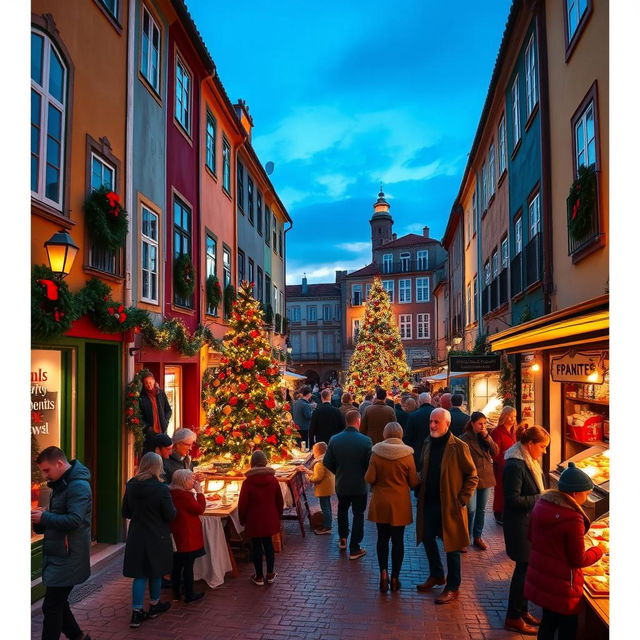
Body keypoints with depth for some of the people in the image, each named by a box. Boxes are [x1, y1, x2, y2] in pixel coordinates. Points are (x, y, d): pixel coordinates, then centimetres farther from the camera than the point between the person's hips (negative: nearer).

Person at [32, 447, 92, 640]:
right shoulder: (61, 484, 13)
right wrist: (39, 522, -1)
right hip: (57, 555, 10)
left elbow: (74, 520, -27)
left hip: (68, 557, -10)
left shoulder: (78, 486, -19)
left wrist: (44, 517, -17)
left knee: (51, 607, -2)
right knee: (58, 603, 17)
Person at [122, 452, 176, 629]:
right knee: (155, 572, 16)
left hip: (136, 536, 3)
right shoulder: (161, 488, -20)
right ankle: (154, 606, 33)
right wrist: (166, 509, 7)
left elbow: (125, 513, 6)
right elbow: (170, 516, -14)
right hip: (157, 537, -3)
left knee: (140, 574, 10)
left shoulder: (130, 486, -5)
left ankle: (137, 613, 9)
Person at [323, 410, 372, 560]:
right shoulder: (365, 440, -20)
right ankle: (354, 549, 17)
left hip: (341, 484, 3)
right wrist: (364, 475, 6)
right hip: (359, 485, -3)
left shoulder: (334, 439, -11)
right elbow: (370, 464, -15)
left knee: (342, 510, 28)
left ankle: (343, 540, 38)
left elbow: (327, 463, -5)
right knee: (358, 515, 12)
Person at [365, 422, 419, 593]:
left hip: (380, 503, 1)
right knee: (398, 540, 11)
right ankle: (395, 577, 18)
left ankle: (383, 572, 3)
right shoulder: (407, 454, -11)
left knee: (383, 538, 16)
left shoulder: (376, 453, -10)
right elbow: (414, 482, -6)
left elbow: (369, 479, -9)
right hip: (400, 503, -1)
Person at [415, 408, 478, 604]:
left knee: (451, 546, 6)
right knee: (427, 539, 17)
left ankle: (453, 587, 21)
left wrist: (462, 500, -13)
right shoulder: (428, 443, 6)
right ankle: (436, 575, 39)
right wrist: (420, 488, 6)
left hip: (449, 505, -6)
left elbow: (472, 477, -9)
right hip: (428, 503, 6)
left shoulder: (459, 447, -14)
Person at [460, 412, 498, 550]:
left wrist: (487, 437, -14)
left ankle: (477, 537, 26)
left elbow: (495, 452, -4)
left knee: (481, 509, 13)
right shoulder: (465, 438, -11)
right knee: (471, 509, -8)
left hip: (486, 477, 6)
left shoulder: (486, 436, 6)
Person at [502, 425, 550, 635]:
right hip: (520, 526, -9)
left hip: (531, 523, 9)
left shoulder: (530, 462, 9)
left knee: (527, 568, 16)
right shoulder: (515, 466, -22)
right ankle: (513, 618, 15)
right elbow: (513, 500, -23)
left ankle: (522, 611, 31)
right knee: (523, 569, 0)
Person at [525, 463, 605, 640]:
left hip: (539, 578, 7)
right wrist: (599, 550, 0)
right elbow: (579, 560, -17)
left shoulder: (541, 504, -4)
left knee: (548, 621, 23)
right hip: (561, 586, -7)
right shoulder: (573, 519, -28)